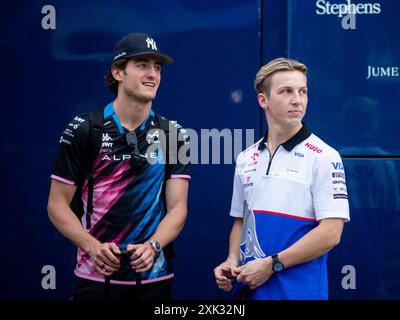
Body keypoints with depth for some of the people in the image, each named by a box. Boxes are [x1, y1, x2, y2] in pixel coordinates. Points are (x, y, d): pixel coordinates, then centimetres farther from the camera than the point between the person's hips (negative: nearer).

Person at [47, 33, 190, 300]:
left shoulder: (173, 133, 2)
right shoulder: (82, 130, -4)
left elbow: (177, 207, -1)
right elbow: (58, 204, -3)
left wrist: (152, 246, -19)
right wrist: (93, 246, -17)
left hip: (154, 275, 2)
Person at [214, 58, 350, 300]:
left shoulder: (324, 157, -9)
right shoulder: (246, 159, 8)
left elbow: (330, 234, -15)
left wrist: (271, 264, -16)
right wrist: (232, 261, -1)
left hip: (299, 289, -5)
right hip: (248, 289, 5)